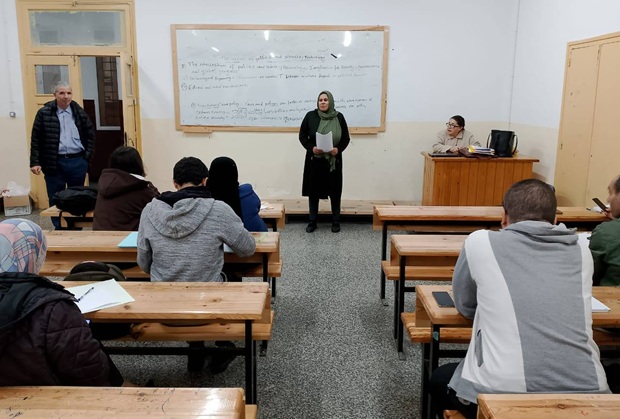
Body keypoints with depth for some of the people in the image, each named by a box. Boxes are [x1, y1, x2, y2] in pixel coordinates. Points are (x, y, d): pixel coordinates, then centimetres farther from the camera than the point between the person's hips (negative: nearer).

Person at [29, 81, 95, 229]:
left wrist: (87, 157, 4)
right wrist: (35, 162, -6)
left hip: (77, 162, 2)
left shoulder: (80, 113, 6)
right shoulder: (44, 113, -1)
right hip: (54, 163, -2)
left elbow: (90, 136, 13)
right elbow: (35, 139, -1)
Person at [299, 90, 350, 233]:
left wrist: (339, 149, -15)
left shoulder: (339, 117, -1)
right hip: (314, 160, 0)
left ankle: (336, 221, 19)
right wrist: (311, 148, -14)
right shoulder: (310, 116, -2)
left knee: (335, 191, 6)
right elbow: (302, 136, 3)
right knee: (313, 191, 6)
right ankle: (312, 221, 18)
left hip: (334, 160, 0)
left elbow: (346, 138, 4)